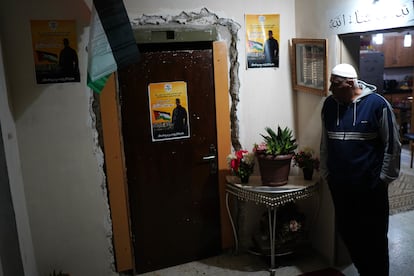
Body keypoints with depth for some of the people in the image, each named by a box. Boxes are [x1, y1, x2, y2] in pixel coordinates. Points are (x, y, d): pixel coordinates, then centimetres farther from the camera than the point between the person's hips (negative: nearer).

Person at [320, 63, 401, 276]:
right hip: (339, 185, 5)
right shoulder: (329, 104, 2)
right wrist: (325, 173, 12)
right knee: (347, 232, 14)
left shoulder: (377, 104, -12)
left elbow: (392, 144, -6)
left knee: (374, 236, 8)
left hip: (371, 186, -4)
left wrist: (385, 177, -5)